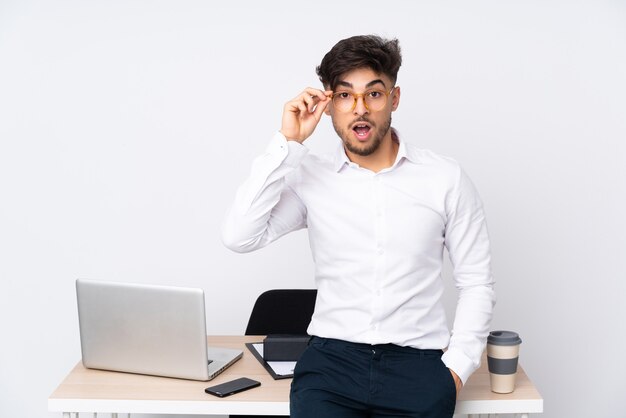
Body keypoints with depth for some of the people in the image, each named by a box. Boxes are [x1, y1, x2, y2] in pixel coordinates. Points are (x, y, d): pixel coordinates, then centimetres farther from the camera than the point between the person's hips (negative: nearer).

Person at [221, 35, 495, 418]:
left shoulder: (446, 179, 3)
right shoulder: (310, 178, 4)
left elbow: (476, 283, 7)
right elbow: (239, 238, -10)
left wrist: (457, 368, -4)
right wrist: (287, 143, -10)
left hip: (417, 360, 1)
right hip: (332, 356, 0)